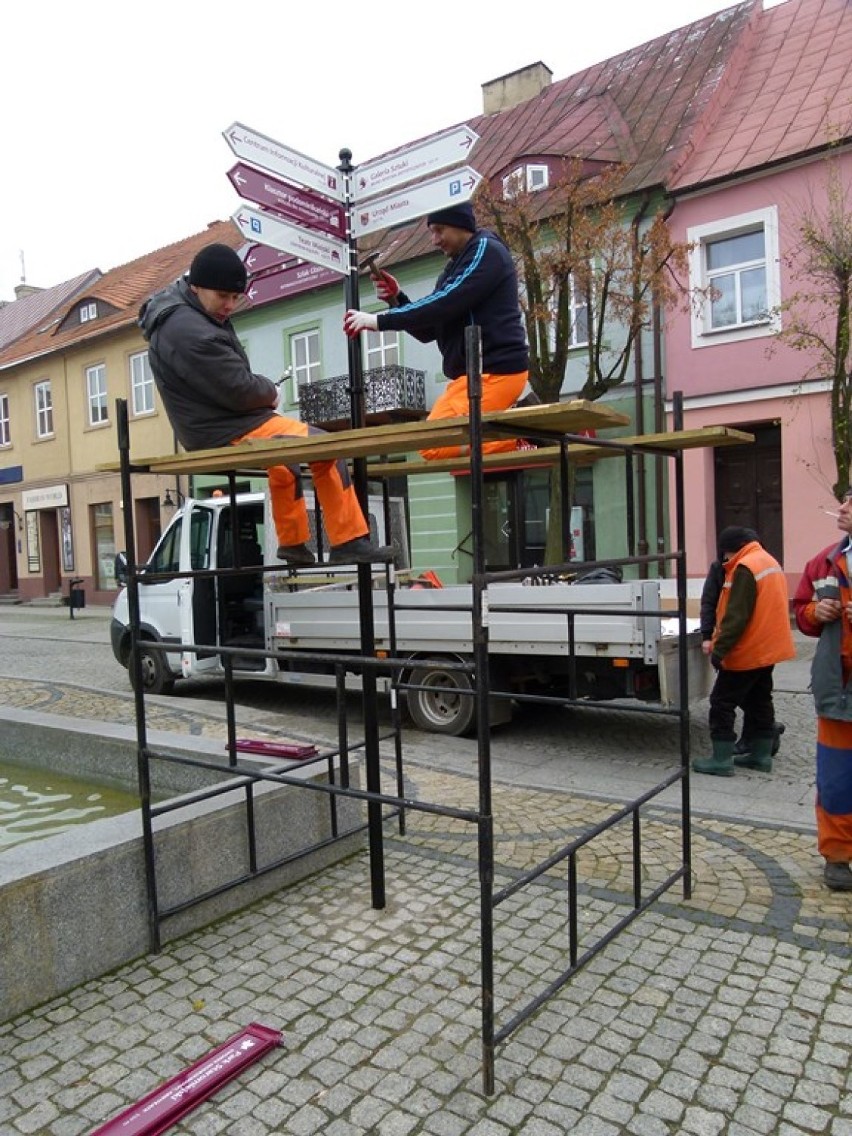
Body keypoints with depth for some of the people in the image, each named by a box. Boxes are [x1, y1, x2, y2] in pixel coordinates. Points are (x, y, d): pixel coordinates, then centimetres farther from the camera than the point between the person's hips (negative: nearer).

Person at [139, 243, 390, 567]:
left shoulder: (178, 309, 9)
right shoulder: (192, 334, -25)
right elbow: (240, 391, -23)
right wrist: (271, 391, -2)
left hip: (212, 425, 11)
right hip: (228, 434, -11)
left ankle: (293, 543, 32)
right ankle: (349, 542, -4)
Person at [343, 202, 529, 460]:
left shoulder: (487, 251, -8)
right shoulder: (453, 269, 20)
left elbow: (445, 304, -21)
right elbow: (428, 331, 17)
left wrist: (379, 320, -19)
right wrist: (396, 298, 1)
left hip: (494, 371, -10)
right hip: (473, 372, 10)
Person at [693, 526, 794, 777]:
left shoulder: (745, 567, -20)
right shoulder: (770, 561, 12)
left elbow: (736, 616, -24)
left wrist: (719, 649, -20)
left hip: (747, 652, -10)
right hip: (768, 649, 10)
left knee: (722, 702, -2)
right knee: (759, 702, 16)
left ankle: (721, 759, 0)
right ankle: (762, 755, 23)